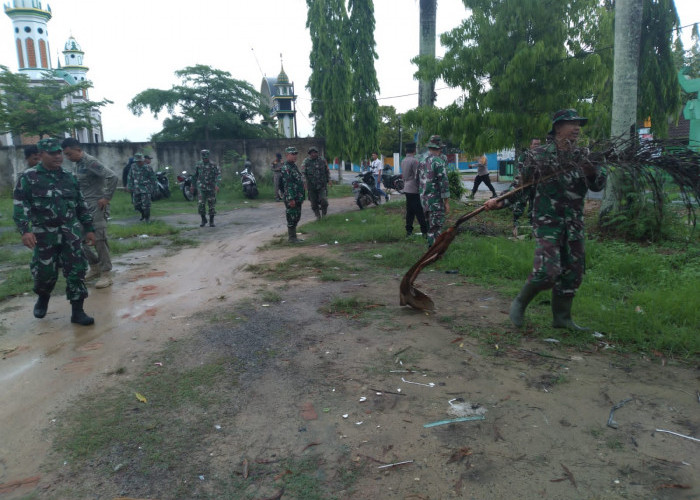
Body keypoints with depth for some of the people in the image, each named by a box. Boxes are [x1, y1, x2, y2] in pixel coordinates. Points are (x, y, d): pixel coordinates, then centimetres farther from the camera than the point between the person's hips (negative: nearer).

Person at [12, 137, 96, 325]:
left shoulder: (69, 177, 8)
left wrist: (89, 228, 12)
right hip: (44, 234, -2)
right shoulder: (28, 177, -3)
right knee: (45, 272, 6)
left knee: (76, 271, -2)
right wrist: (25, 230, -20)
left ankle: (77, 311, 4)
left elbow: (81, 204, 13)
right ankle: (43, 298, 38)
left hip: (70, 233, 3)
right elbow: (19, 205, -8)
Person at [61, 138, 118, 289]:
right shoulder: (78, 163, 12)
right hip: (83, 207, 9)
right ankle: (94, 266, 23)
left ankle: (105, 275, 4)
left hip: (96, 207, -9)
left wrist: (106, 198, -21)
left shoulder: (91, 162, -14)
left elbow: (113, 177, -25)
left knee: (99, 240, -5)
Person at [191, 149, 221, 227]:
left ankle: (211, 221, 15)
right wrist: (193, 186, 17)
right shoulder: (198, 164, 6)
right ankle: (203, 220, 11)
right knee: (200, 204, -7)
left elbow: (218, 175, -12)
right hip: (201, 188, 1)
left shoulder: (213, 165, -3)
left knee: (212, 205, 3)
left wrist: (217, 185, -26)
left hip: (211, 188, -1)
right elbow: (195, 175, 16)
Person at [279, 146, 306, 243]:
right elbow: (287, 185, -21)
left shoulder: (293, 166, 16)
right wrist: (291, 199, -25)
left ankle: (294, 237, 23)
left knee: (296, 217, 15)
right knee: (292, 218, -2)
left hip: (298, 198, 10)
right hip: (292, 199, -10)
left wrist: (301, 197, 22)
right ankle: (292, 238, 5)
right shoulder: (286, 168, -15)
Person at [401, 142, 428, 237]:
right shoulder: (414, 161, -15)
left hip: (406, 189, 8)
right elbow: (417, 176, -14)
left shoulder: (403, 161, 11)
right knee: (419, 211, -5)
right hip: (414, 190, -8)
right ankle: (424, 231, -2)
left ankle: (409, 230, 12)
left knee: (409, 211, 11)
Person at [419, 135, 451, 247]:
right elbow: (444, 182, -17)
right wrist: (447, 202, -13)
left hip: (424, 199, 8)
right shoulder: (439, 161, -15)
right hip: (436, 201, -8)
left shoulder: (422, 162, 8)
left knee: (430, 226, 20)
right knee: (436, 229, -3)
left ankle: (431, 246, 29)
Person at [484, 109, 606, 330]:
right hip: (547, 221, -5)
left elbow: (598, 186, 6)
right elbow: (522, 186, 2)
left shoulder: (584, 156, 9)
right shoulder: (539, 155, -3)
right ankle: (520, 303, 9)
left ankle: (561, 317, 25)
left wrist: (590, 169, -13)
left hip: (574, 224, 6)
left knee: (573, 272, 9)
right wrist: (500, 201, -10)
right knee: (547, 270, -17)